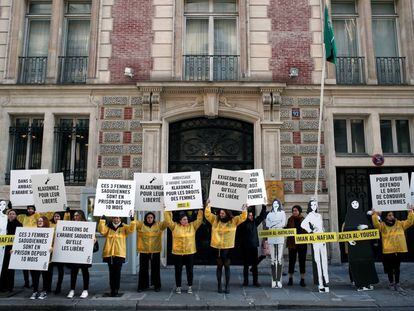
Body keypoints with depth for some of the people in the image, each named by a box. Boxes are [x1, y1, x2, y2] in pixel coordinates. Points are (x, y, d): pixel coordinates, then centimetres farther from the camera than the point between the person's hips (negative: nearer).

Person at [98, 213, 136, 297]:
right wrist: (102, 220, -16)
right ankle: (112, 290, 16)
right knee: (111, 273, 8)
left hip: (120, 253, -1)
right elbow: (101, 230, -9)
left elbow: (131, 229, -10)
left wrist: (132, 220, -21)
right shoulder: (108, 227, 8)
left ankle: (116, 290, 9)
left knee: (117, 273, 1)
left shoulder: (124, 227, 6)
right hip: (109, 253, 1)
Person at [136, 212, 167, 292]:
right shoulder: (140, 225, 2)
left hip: (155, 251, 0)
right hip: (143, 251, 0)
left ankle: (157, 285, 21)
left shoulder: (159, 225, 1)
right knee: (143, 269, 8)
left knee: (155, 269, 9)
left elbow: (166, 222, -11)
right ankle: (143, 285, 20)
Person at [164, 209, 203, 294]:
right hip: (177, 253, -1)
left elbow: (199, 219, 1)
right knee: (178, 270, 8)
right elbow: (168, 219, -1)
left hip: (190, 252, 1)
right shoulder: (175, 226, 2)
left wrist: (200, 210, -5)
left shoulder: (192, 226, 5)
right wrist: (167, 210, -4)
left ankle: (190, 286, 21)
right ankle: (178, 287, 21)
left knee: (189, 270, 8)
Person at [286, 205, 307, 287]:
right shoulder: (290, 219, 5)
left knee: (302, 261, 4)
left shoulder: (303, 220, 2)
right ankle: (290, 279, 16)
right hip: (292, 243, 1)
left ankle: (302, 279, 12)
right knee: (291, 261, 5)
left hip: (302, 243, 0)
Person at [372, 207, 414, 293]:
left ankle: (397, 284, 17)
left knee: (397, 268, 10)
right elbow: (376, 224, -20)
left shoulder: (400, 224, 9)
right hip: (388, 251, -3)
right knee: (390, 268, 8)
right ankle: (391, 283, 22)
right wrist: (375, 215, -31)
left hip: (399, 250, 3)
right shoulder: (383, 225, -2)